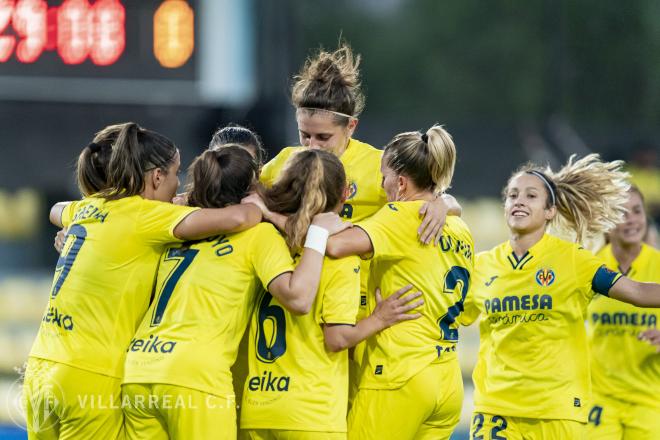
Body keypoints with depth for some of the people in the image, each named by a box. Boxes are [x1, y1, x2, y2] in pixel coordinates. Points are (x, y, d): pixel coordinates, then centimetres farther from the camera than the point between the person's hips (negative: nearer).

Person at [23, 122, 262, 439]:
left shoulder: (88, 208, 12)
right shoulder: (145, 215, -10)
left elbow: (57, 211, 40)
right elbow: (236, 219, -21)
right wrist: (261, 206, 1)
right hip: (89, 378, -8)